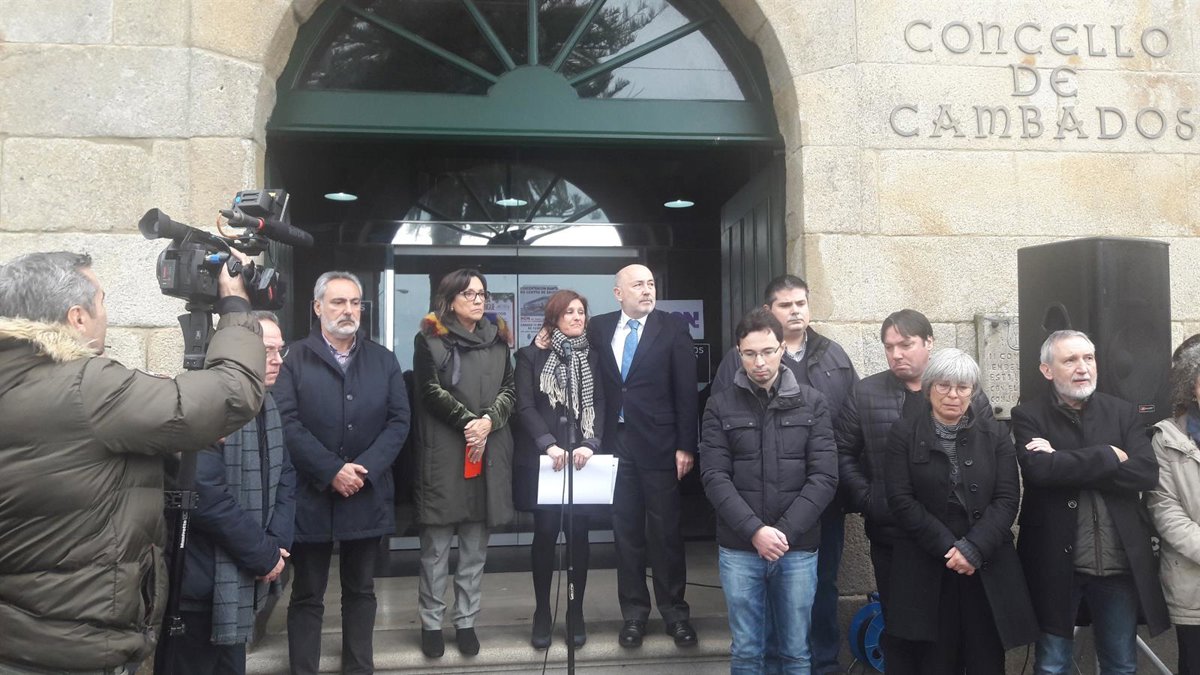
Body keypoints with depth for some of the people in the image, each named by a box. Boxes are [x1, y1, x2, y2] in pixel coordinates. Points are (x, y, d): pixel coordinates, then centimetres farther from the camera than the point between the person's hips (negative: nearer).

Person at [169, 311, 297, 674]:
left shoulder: (265, 404, 8)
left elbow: (285, 478, 12)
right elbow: (206, 497, -26)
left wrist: (276, 545, -4)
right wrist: (264, 555, -16)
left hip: (243, 581, 8)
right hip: (202, 583, -8)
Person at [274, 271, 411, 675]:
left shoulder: (383, 360, 9)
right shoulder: (294, 359, -1)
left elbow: (399, 420, 2)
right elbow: (287, 423, -10)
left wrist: (365, 469, -10)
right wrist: (331, 471, -16)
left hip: (368, 496, 3)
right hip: (310, 495, -3)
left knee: (360, 591, 14)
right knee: (307, 595, 7)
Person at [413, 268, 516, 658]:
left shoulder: (497, 340, 14)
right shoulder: (430, 339, 1)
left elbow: (509, 390, 8)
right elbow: (431, 392, -7)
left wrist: (488, 422, -9)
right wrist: (468, 422, -13)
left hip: (489, 453, 4)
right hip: (444, 453, -4)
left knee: (476, 546, 8)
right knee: (436, 545, 1)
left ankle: (466, 621, 17)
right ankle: (431, 623, 13)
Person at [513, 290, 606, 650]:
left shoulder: (592, 357, 10)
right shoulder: (531, 355, 3)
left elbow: (599, 405, 3)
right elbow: (525, 406, -5)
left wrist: (590, 444, -13)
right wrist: (549, 445, -17)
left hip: (582, 458, 2)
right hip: (542, 459, -2)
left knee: (578, 533, 3)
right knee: (545, 534, 2)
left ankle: (576, 612, 14)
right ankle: (542, 614, 13)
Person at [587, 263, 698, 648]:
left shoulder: (673, 329, -1)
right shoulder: (599, 328, 7)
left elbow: (686, 392, -4)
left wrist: (686, 446, -8)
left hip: (659, 444, -2)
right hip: (616, 443, 2)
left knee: (666, 532, 5)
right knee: (626, 532, 8)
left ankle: (675, 612, 18)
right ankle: (634, 613, 20)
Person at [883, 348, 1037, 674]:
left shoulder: (995, 434, 8)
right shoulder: (903, 434, 2)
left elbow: (1008, 499, -1)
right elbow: (901, 500, -5)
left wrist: (973, 548, -13)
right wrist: (948, 547, -12)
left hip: (987, 568, 2)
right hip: (926, 568, -1)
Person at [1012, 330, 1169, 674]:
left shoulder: (1123, 412, 5)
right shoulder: (1028, 416, -4)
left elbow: (1147, 473, -10)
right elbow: (1039, 469, -22)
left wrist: (1066, 463, -16)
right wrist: (1108, 456, -14)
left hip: (1120, 563, 3)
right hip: (1056, 564, -2)